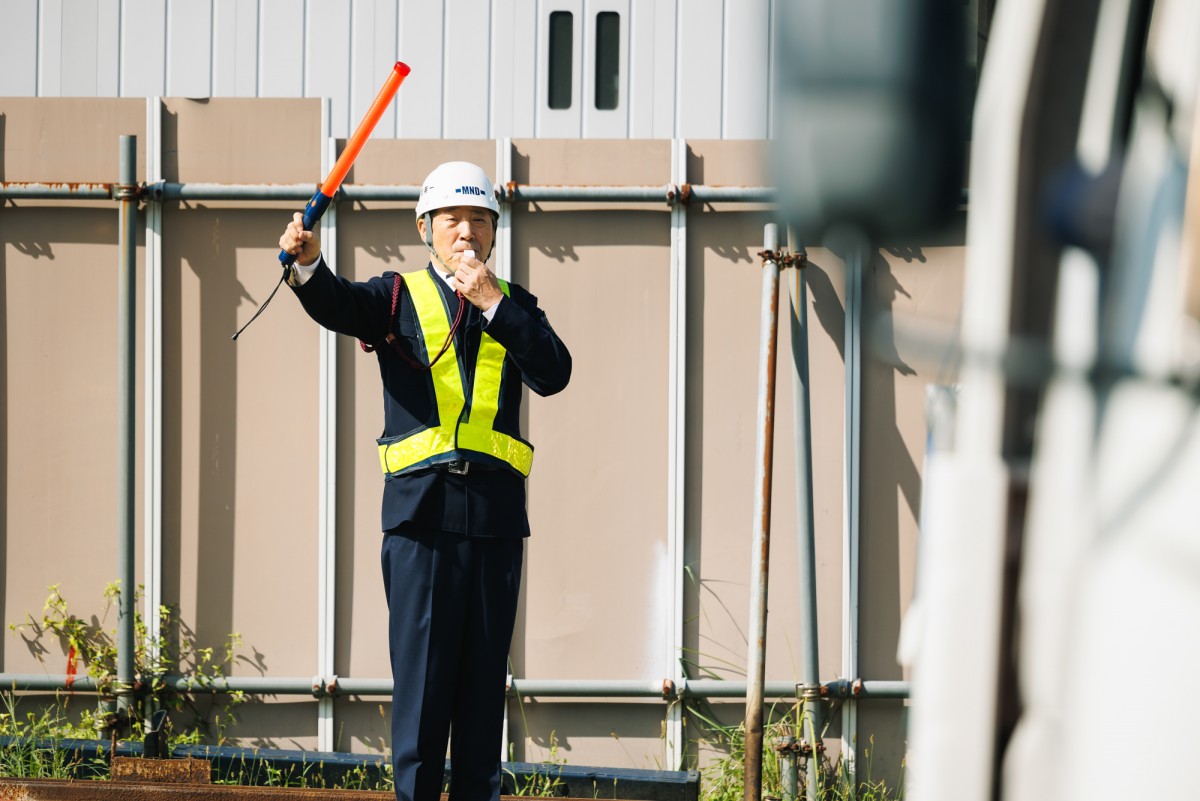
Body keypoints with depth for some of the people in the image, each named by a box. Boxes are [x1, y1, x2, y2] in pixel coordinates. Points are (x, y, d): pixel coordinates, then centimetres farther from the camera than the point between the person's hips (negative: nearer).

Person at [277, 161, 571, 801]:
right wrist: (308, 263, -34)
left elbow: (553, 375, -2)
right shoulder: (399, 298, 9)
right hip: (422, 511, -2)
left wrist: (494, 305, -10)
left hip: (495, 513, 2)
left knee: (485, 679, 5)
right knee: (420, 676, -5)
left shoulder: (514, 305, 15)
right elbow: (336, 305, -13)